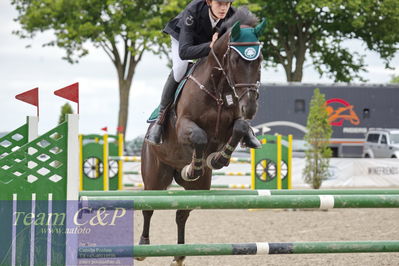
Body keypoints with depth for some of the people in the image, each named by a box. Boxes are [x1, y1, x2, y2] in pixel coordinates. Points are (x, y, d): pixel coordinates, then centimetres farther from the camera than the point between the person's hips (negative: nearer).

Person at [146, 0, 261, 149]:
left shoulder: (232, 16, -32)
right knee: (179, 70, -29)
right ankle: (160, 117, -16)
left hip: (211, 41, 3)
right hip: (183, 37, -3)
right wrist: (210, 46, -62)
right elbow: (183, 52, -48)